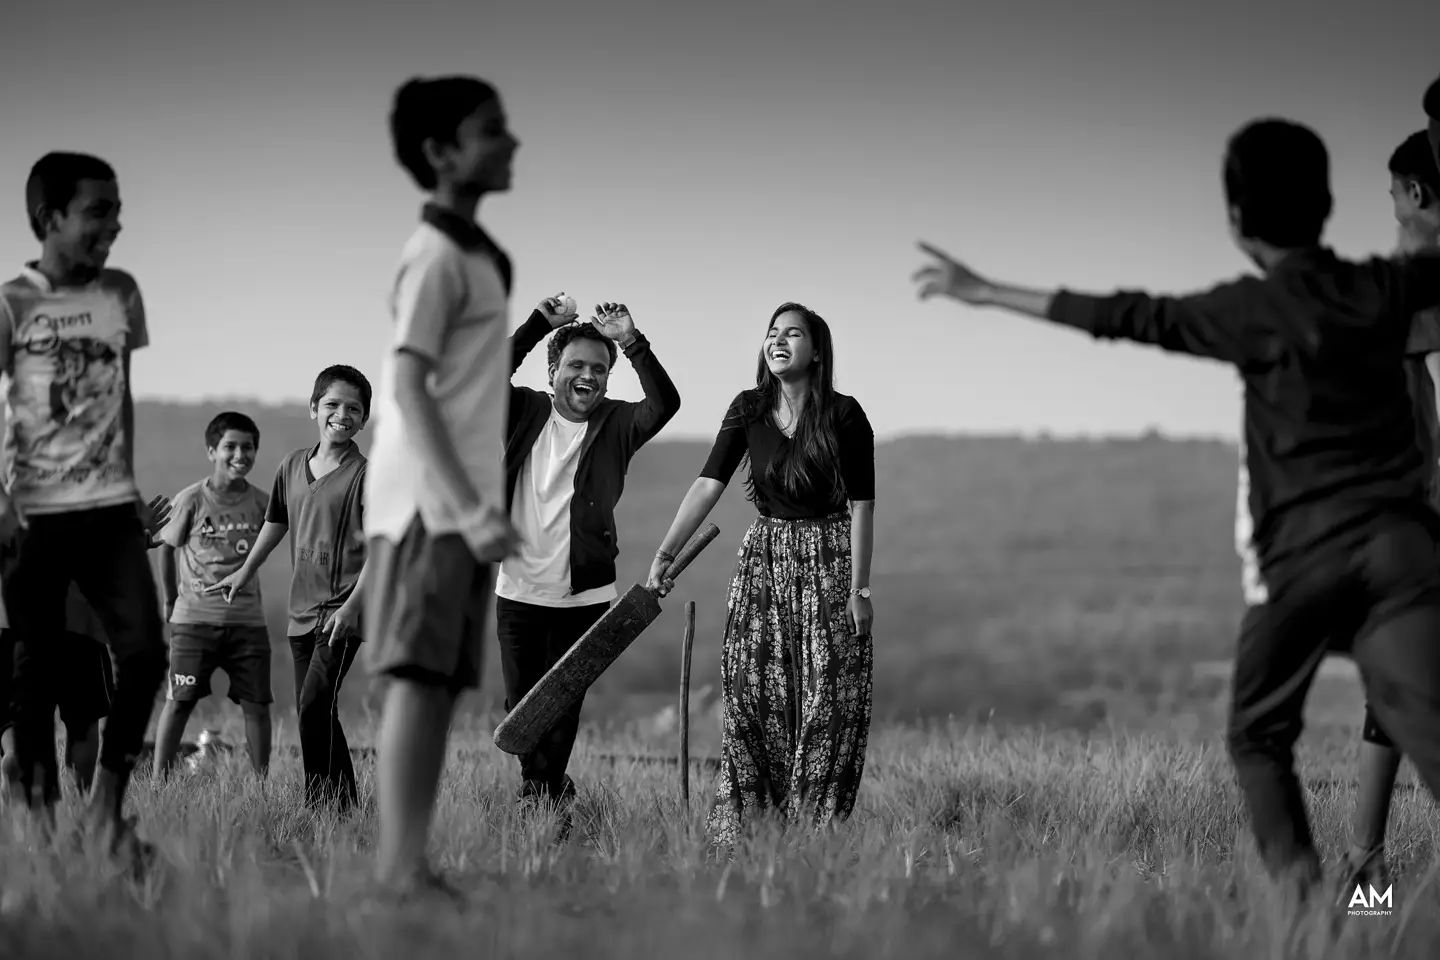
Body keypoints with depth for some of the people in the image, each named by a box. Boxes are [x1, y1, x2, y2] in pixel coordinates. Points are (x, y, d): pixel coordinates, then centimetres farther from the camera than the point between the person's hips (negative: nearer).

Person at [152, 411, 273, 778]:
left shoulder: (260, 503, 1)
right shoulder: (191, 500, -7)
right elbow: (167, 547, 6)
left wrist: (244, 590, 10)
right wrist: (172, 600, 11)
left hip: (247, 620, 3)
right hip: (194, 620, -2)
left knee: (256, 705, 2)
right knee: (179, 702, -4)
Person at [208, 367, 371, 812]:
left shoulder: (366, 474, -6)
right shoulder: (292, 466, 11)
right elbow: (276, 521, 28)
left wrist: (353, 605, -20)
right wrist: (245, 572, 36)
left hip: (342, 613, -7)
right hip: (302, 611, 7)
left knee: (315, 703, -20)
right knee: (311, 711, 7)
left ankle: (328, 803, -16)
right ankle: (342, 802, 14)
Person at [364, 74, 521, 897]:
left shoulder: (476, 255, 18)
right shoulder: (436, 258, -10)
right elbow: (409, 388, -17)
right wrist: (468, 508, -23)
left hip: (462, 508, 9)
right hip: (430, 504, -9)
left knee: (444, 684, 6)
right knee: (419, 679, -12)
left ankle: (409, 865, 6)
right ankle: (402, 866, -14)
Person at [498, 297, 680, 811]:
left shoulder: (616, 424, 0)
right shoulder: (527, 412, 4)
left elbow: (665, 403, -18)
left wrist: (632, 341, -25)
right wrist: (539, 323, -15)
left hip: (584, 596, -1)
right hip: (519, 591, 1)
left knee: (563, 708, 3)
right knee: (521, 705, 7)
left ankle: (541, 795, 15)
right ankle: (551, 791, 25)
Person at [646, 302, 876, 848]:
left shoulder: (844, 415, -9)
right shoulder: (749, 411, 0)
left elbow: (861, 505, -9)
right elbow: (708, 484, -7)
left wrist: (859, 589, -13)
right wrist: (666, 553, -18)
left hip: (829, 561, -3)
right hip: (764, 558, 3)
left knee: (826, 702, -3)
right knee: (753, 696, -1)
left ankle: (816, 832, 3)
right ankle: (743, 828, 4)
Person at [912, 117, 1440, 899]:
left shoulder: (1255, 311, -1)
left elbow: (1127, 318, 1)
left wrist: (986, 293, 8)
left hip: (1302, 555, -2)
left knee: (1258, 735, 17)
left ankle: (1299, 890, 1)